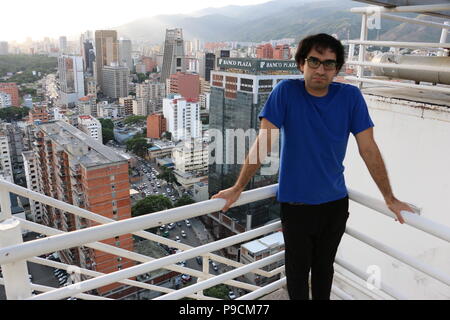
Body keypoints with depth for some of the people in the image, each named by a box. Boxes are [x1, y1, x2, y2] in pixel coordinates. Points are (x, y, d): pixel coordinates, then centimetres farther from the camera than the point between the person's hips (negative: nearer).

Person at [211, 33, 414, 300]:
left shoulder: (350, 96, -7)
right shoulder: (286, 91, -13)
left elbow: (368, 149, -5)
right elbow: (263, 143, -14)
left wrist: (390, 199, -1)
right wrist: (237, 188, -12)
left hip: (336, 202, 2)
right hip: (295, 203, -2)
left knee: (324, 266, 20)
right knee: (298, 269, 13)